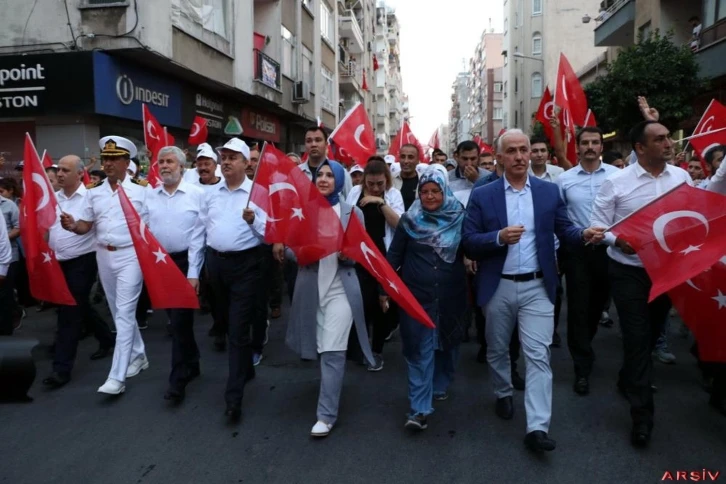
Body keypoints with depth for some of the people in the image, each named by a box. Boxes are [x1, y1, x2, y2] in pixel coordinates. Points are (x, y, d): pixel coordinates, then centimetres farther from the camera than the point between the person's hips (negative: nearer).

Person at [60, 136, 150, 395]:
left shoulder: (141, 189, -8)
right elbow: (85, 226, 7)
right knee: (119, 311, 16)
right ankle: (138, 356, 33)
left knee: (124, 313, -7)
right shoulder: (94, 192, 7)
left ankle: (117, 376, -4)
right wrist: (72, 225, -15)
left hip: (130, 255, -6)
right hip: (104, 256, 6)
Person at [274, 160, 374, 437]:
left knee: (332, 351, -6)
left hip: (340, 289, -3)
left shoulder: (352, 212, 1)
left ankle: (327, 414, 3)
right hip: (310, 288, 3)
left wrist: (344, 252, -24)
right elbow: (294, 250, 3)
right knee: (320, 349, 16)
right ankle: (330, 390, 42)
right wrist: (283, 250, -20)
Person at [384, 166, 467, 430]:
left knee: (448, 343, 17)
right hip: (416, 295, -1)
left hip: (451, 295, 2)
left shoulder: (459, 218, -2)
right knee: (420, 350, -2)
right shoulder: (409, 220, -2)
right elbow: (394, 255, 2)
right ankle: (419, 409, 0)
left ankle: (440, 386, 40)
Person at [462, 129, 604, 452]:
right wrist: (499, 237, -23)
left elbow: (563, 230, 4)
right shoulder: (482, 196, -2)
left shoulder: (549, 191, 3)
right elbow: (468, 243, -6)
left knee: (538, 354, -5)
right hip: (497, 288, 1)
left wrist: (584, 234, -17)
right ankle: (503, 394, 43)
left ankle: (537, 428, -1)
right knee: (497, 350, 17)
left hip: (537, 286, 0)